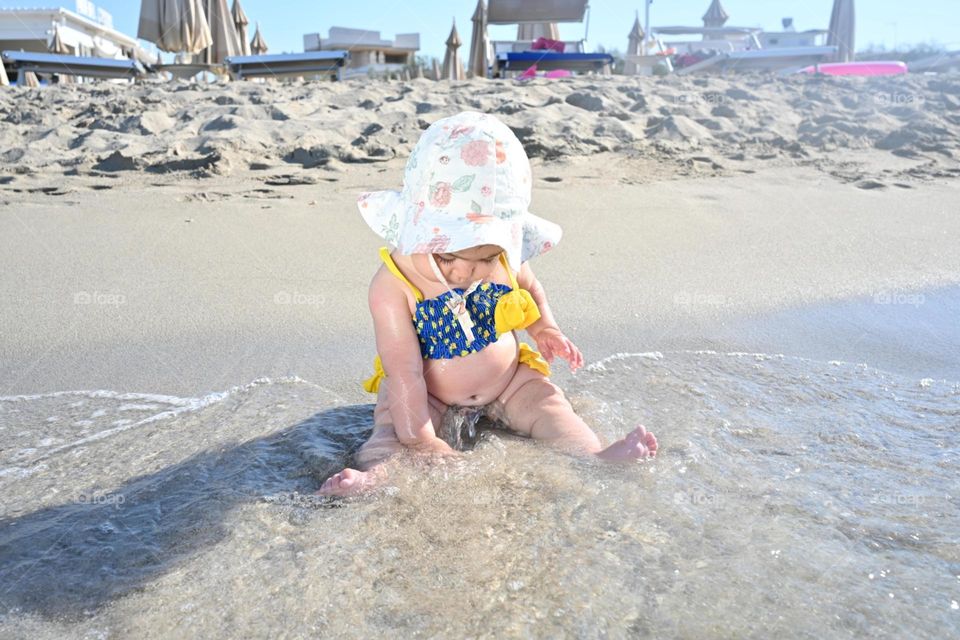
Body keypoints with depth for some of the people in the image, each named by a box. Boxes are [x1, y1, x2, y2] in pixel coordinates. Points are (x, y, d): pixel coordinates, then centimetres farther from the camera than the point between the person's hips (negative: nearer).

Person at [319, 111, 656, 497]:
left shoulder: (504, 258, -16)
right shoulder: (393, 287, -28)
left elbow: (528, 285, 10)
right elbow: (405, 374, -27)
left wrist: (544, 328, -7)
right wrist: (422, 443, -27)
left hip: (507, 380, 3)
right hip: (427, 394, -3)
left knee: (551, 409, -14)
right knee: (392, 430, -25)